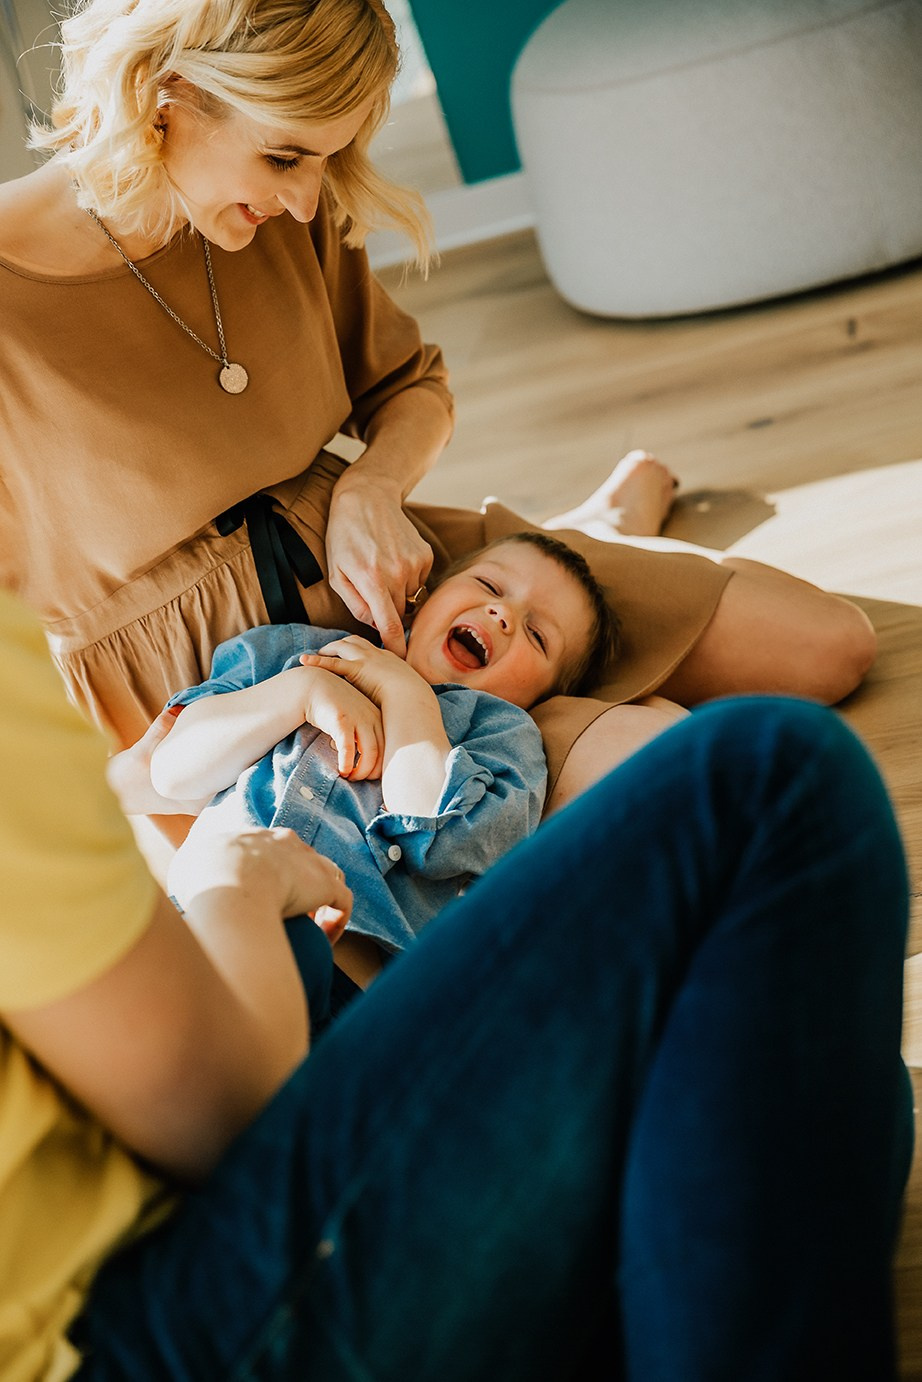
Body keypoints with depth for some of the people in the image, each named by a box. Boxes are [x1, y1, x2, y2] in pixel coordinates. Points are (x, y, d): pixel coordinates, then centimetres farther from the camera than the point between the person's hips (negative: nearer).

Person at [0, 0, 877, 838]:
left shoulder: (289, 219, -4)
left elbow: (412, 387, 12)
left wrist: (371, 491, -12)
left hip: (364, 561, 6)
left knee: (827, 645, 2)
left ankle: (607, 537, 30)